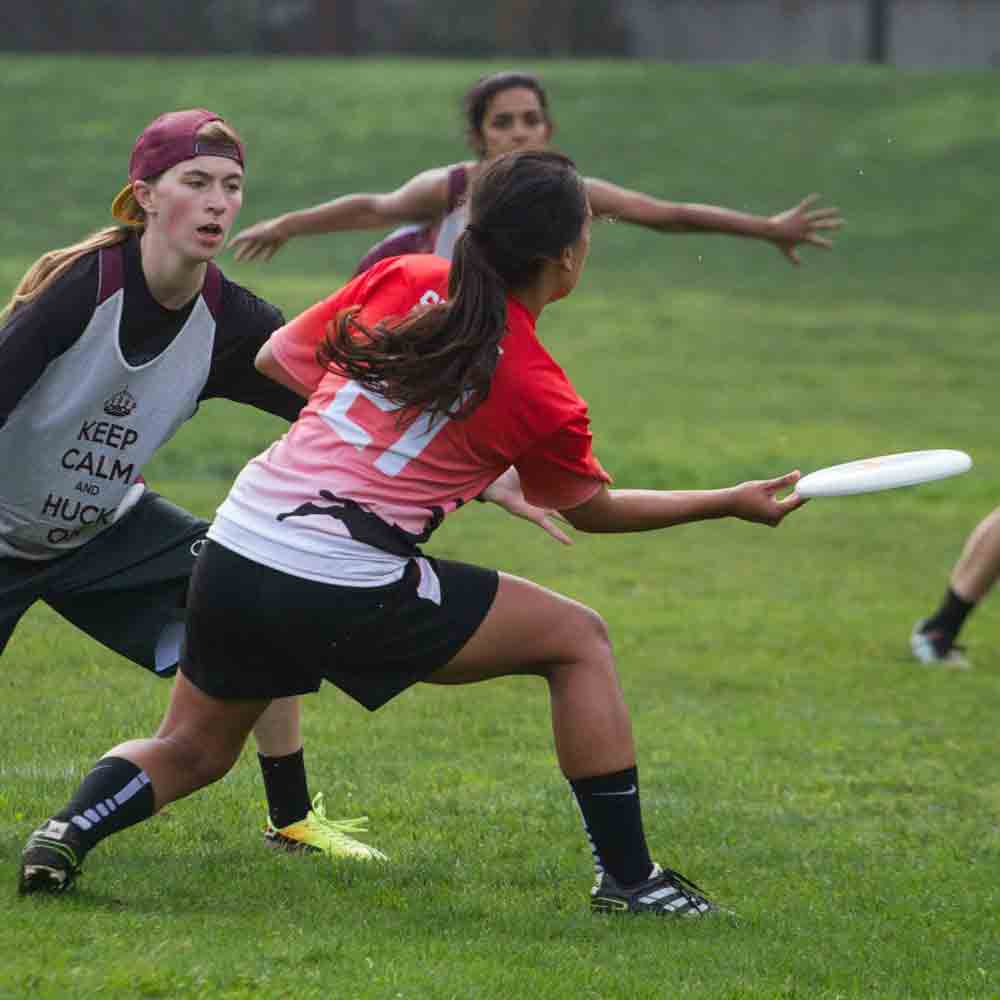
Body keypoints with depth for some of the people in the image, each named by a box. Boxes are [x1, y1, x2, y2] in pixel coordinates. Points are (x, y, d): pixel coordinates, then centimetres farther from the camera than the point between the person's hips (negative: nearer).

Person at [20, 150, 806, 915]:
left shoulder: (402, 280, 5)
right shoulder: (541, 397, -5)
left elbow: (276, 360, 15)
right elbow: (591, 509, 15)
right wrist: (732, 504, 24)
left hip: (234, 546, 5)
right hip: (348, 596, -5)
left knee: (191, 749, 27)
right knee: (578, 639, 11)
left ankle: (68, 830, -1)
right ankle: (627, 877, 10)